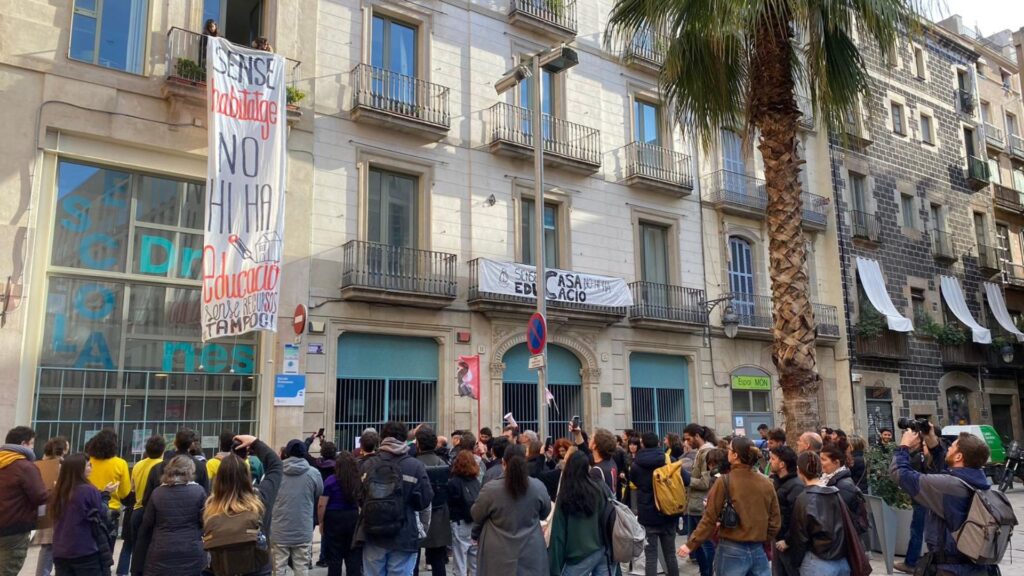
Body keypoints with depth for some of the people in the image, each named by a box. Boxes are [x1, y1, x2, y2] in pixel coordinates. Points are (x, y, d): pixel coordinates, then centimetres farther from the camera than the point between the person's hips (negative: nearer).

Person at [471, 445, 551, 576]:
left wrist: (476, 535, 20)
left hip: (499, 556, -2)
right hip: (531, 554, 2)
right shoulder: (538, 487, -10)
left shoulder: (490, 489, -18)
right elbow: (545, 513, 9)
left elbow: (476, 515, -1)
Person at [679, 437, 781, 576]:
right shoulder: (766, 483, -1)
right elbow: (775, 521, 5)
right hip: (758, 550, 3)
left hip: (732, 550, -3)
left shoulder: (725, 482, -13)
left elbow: (710, 519, -11)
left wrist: (691, 544, -3)